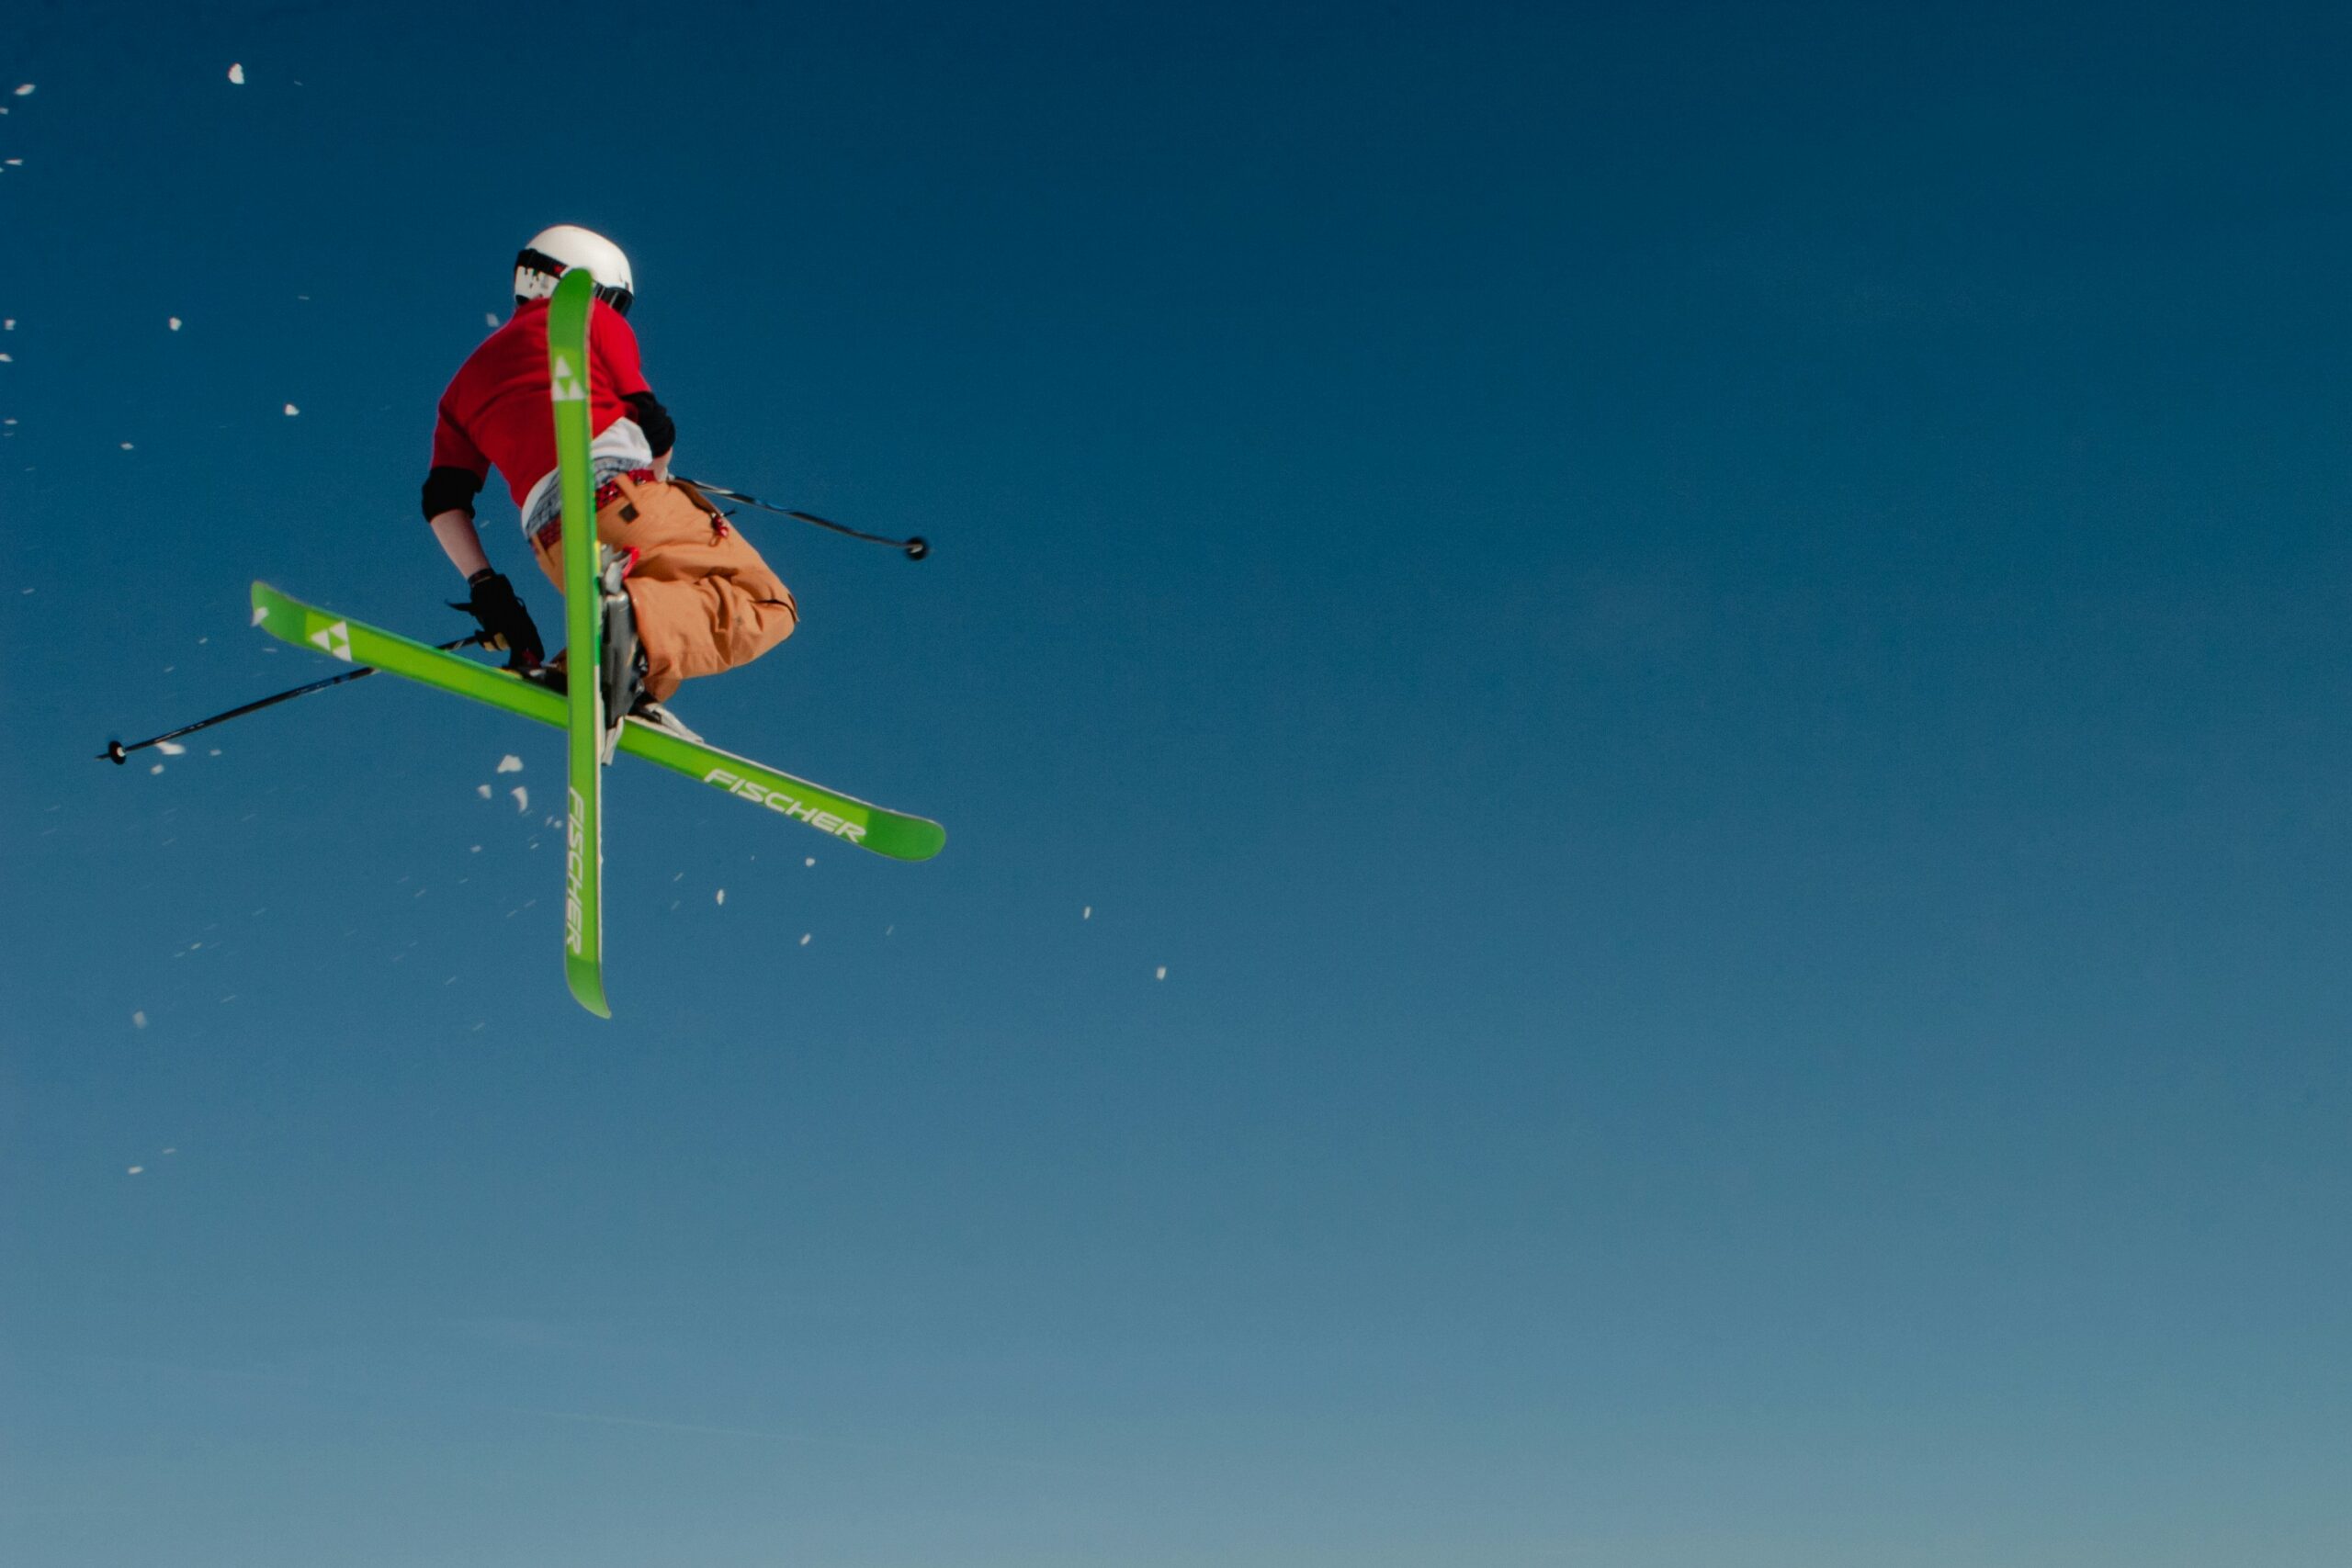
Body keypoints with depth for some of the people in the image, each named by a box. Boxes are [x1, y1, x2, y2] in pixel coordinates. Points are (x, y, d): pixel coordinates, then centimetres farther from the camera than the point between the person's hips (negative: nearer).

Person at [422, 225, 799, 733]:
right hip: (630, 505, -5)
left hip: (560, 556, 6)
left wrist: (484, 586, 10)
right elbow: (655, 427, 7)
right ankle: (642, 619, -33)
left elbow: (443, 500, 15)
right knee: (766, 604, -6)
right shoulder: (592, 319, 17)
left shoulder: (464, 382, 30)